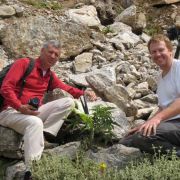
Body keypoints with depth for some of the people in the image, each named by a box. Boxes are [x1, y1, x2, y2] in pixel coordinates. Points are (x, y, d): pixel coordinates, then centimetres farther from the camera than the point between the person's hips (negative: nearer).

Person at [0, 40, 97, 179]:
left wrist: (84, 93, -7)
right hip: (11, 111, -6)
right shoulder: (24, 63, -5)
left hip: (34, 112, 7)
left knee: (69, 102, -8)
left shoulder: (50, 75, 14)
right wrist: (20, 107, -25)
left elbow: (66, 89, 11)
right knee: (36, 123, -39)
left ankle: (43, 136, -21)